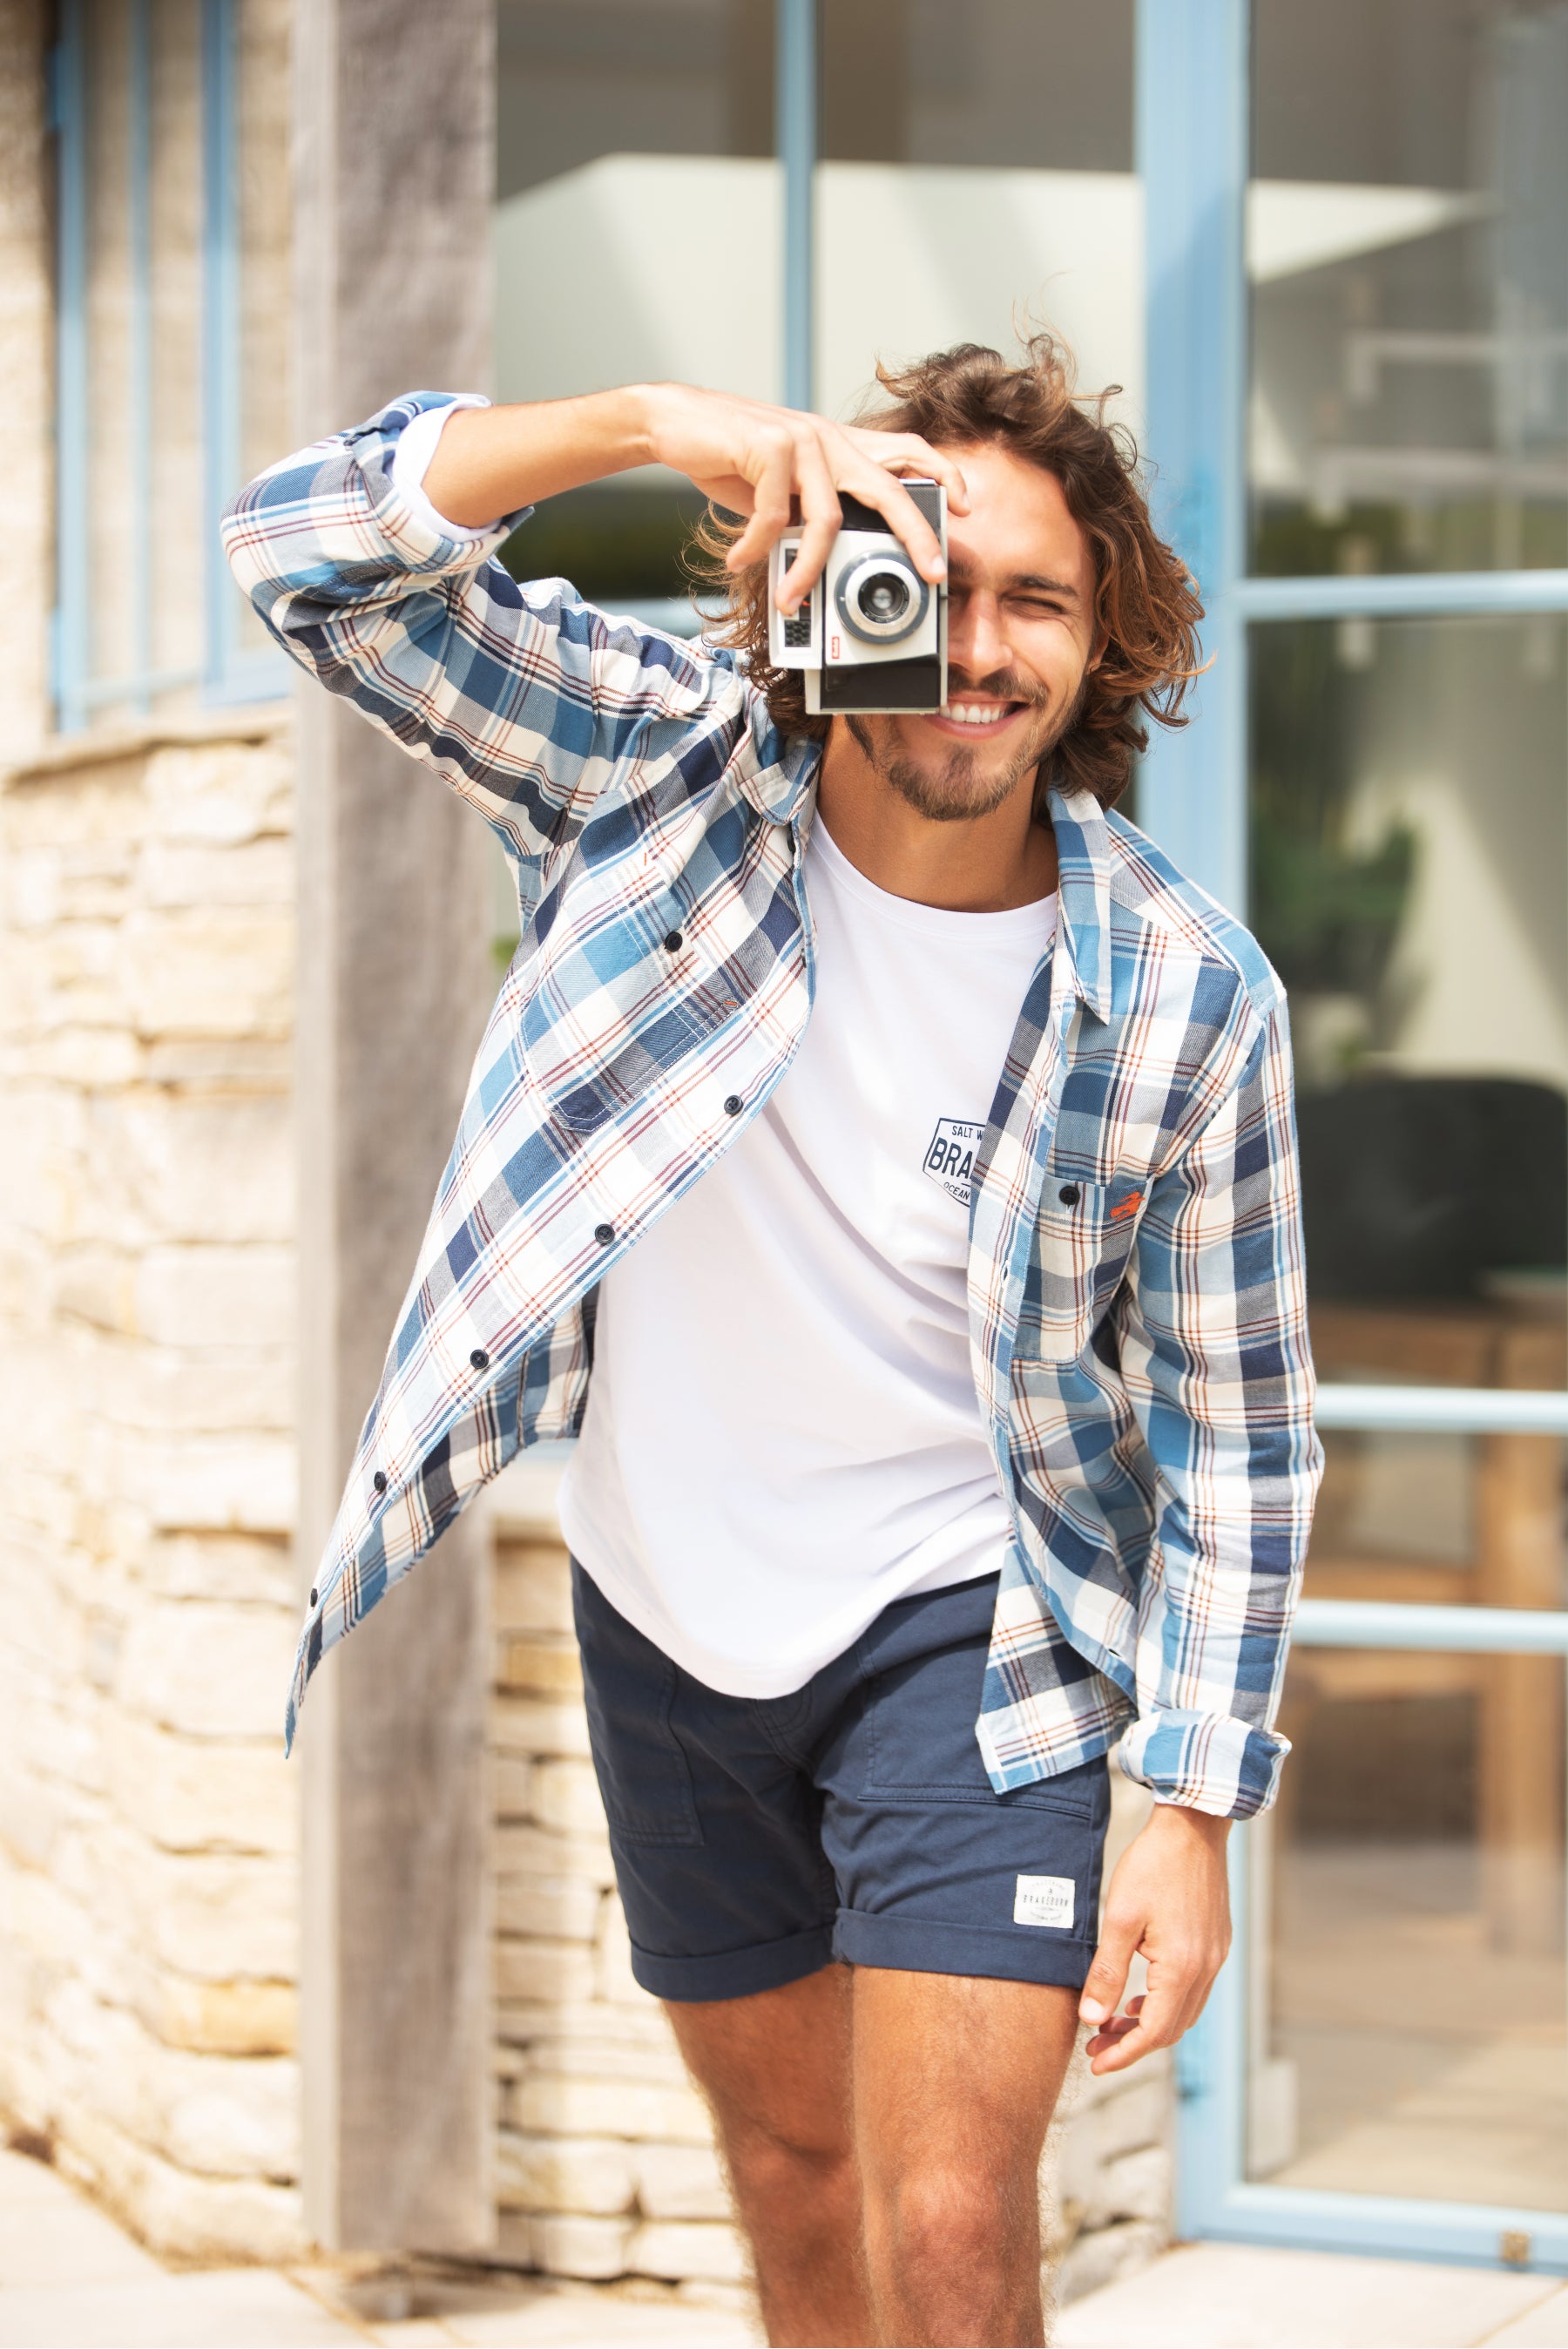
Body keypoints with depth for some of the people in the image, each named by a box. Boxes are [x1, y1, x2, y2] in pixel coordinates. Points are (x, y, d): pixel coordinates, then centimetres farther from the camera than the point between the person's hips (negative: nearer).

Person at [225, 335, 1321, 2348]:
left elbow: (1233, 1428, -7)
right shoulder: (671, 765, -13)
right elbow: (310, 552, -21)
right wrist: (657, 423, -34)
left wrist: (1192, 1813, -10)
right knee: (790, 2177, 19)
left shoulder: (1187, 1004, -16)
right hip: (666, 1608, 3)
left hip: (965, 1628, -3)